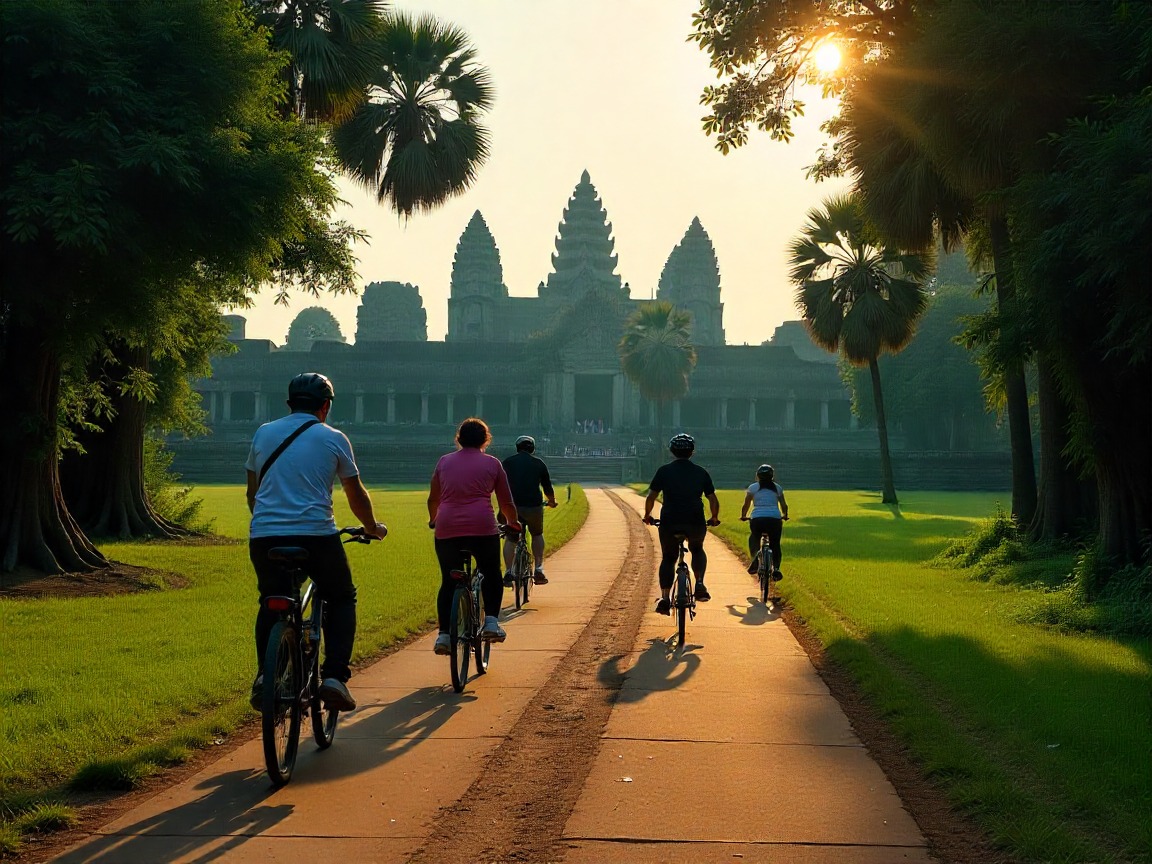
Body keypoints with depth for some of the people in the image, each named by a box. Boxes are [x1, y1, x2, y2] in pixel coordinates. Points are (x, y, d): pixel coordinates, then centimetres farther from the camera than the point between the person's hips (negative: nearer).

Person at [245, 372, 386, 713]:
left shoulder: (263, 433, 13)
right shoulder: (333, 439, 5)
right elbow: (356, 495, 13)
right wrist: (373, 527, 30)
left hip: (263, 536, 3)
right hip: (316, 535, -3)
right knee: (341, 599, 18)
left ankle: (265, 674, 7)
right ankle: (334, 676, 2)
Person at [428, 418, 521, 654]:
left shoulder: (444, 461, 14)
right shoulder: (492, 463, 9)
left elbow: (433, 499, 21)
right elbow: (506, 503, 12)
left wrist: (433, 520, 40)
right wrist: (513, 522, 31)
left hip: (447, 528, 2)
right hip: (482, 527, -2)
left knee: (448, 581, 12)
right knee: (491, 573, 18)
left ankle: (444, 634, 7)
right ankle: (491, 621, 4)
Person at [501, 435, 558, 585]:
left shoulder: (508, 462, 11)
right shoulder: (539, 463, 11)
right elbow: (548, 488, 17)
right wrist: (552, 501, 37)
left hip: (512, 505, 0)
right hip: (534, 506, 0)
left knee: (510, 538, 13)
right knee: (537, 535, 23)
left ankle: (508, 572, 1)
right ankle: (539, 569, 15)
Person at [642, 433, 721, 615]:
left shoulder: (664, 470, 5)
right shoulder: (701, 472, 9)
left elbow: (651, 497, 2)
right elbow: (713, 500, 9)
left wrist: (647, 515, 18)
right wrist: (714, 518, 26)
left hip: (669, 522, -1)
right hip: (696, 523, 1)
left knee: (668, 558, 14)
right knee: (697, 550, 29)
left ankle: (664, 599, 0)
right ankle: (699, 584, 9)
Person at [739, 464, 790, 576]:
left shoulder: (753, 487, 9)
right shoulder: (777, 487, 16)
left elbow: (746, 505, 10)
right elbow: (784, 505, 18)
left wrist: (743, 516, 28)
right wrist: (785, 515, 37)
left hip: (757, 519, -1)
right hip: (775, 519, 1)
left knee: (753, 539, 24)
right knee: (775, 544, 16)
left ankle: (755, 557, -3)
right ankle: (776, 568, -1)